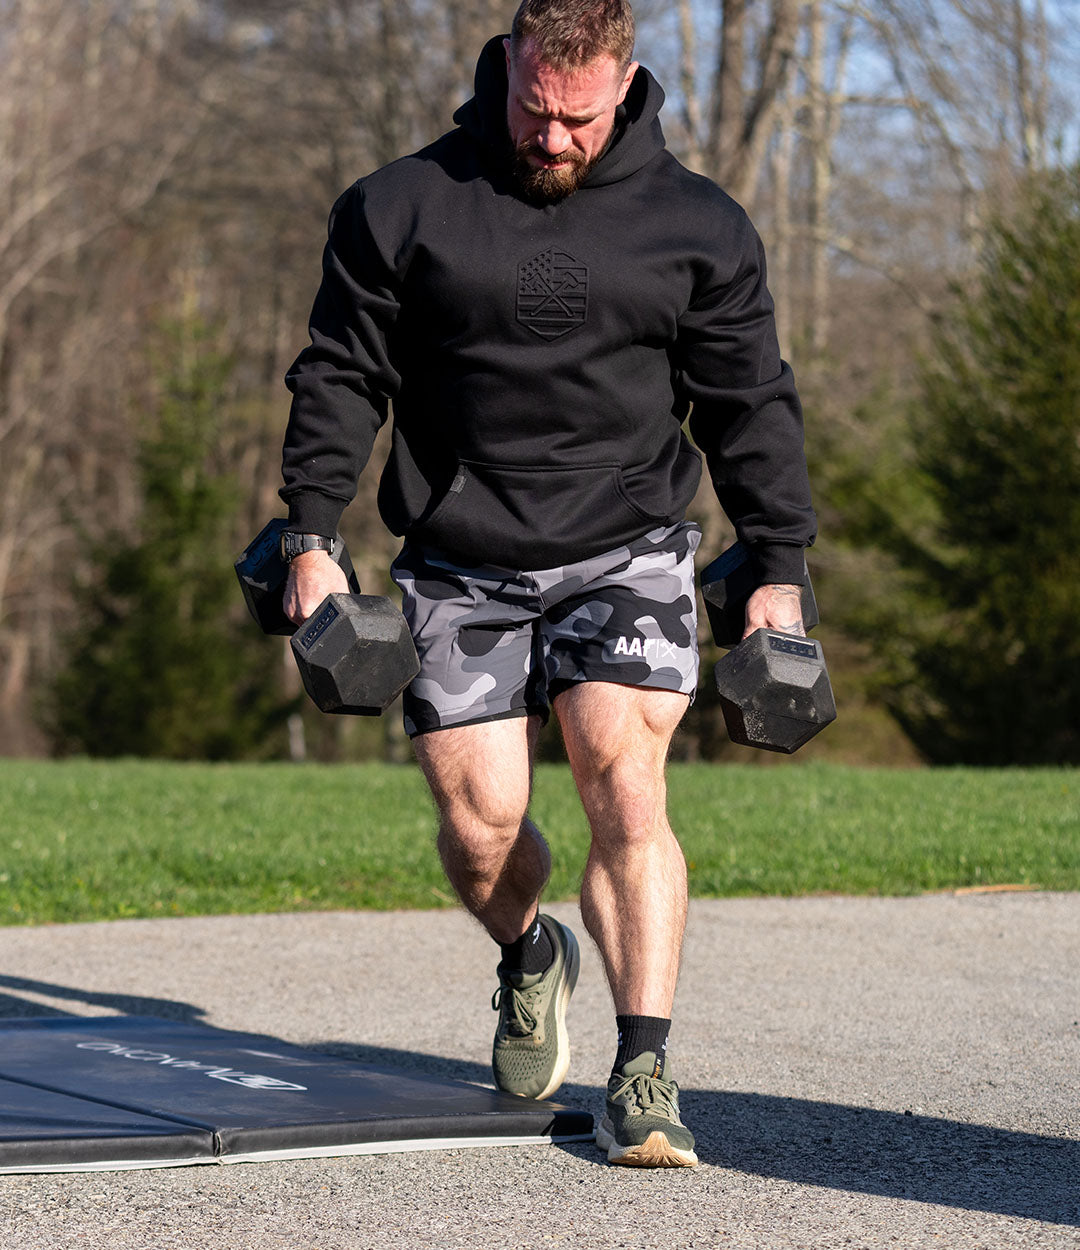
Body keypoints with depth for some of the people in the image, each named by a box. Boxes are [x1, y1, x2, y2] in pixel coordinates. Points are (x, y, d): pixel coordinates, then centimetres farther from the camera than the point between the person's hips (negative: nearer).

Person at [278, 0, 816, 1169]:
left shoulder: (696, 226, 3)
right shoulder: (401, 208, 1)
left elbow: (751, 404, 9)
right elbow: (339, 376, 5)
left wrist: (777, 568, 5)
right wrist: (310, 537, -3)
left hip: (625, 552, -1)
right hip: (461, 567, 1)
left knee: (623, 785, -16)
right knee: (479, 824, -3)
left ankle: (643, 1074, -15)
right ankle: (529, 956, 32)